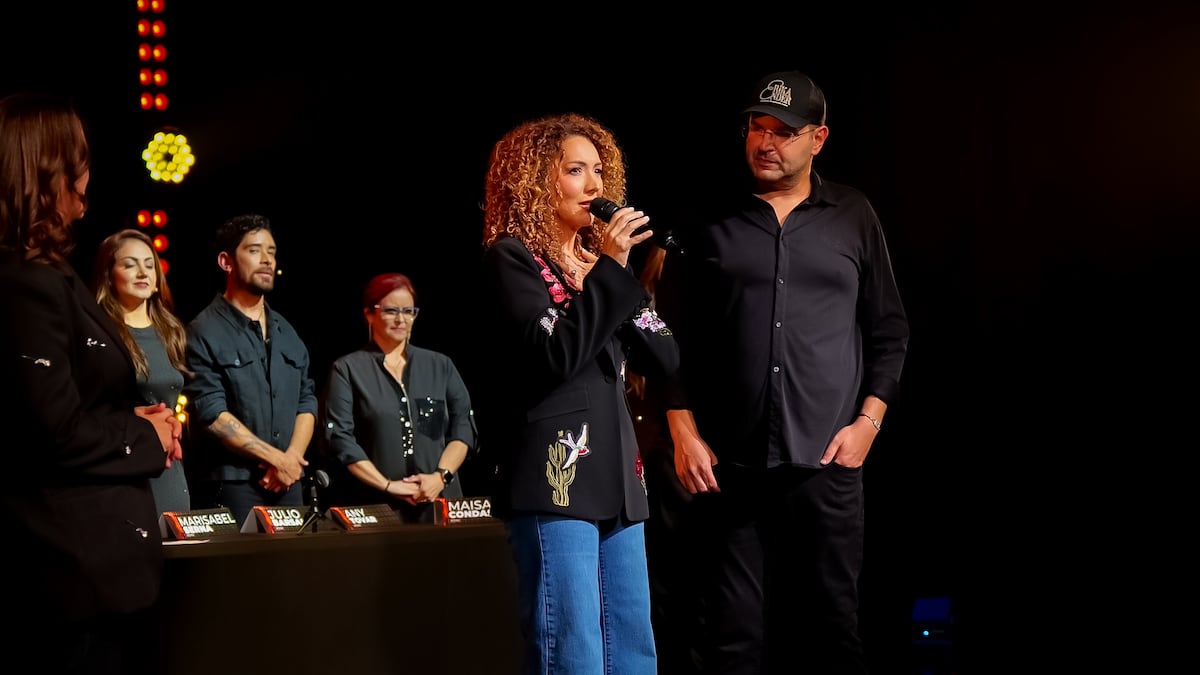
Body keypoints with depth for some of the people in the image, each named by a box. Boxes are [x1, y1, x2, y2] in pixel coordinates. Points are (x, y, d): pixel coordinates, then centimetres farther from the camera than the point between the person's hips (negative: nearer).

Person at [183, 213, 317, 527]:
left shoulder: (286, 332, 15)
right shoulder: (206, 331, -6)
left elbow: (307, 400, 13)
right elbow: (210, 413, -14)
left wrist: (292, 459, -5)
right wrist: (276, 458, -12)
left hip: (287, 483, 6)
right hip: (230, 486, -6)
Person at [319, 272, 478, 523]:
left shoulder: (440, 366, 14)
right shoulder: (347, 370, 4)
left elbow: (464, 426, 9)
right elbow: (339, 437, -5)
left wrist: (441, 475, -7)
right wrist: (388, 486, -13)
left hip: (440, 502, 3)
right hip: (374, 507, -3)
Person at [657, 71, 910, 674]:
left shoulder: (853, 218, 9)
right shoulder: (712, 222, 7)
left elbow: (888, 330, 11)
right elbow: (677, 337, 8)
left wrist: (868, 420, 1)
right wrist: (684, 432, 0)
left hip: (826, 462, 0)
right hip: (732, 463, 0)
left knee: (832, 624, 1)